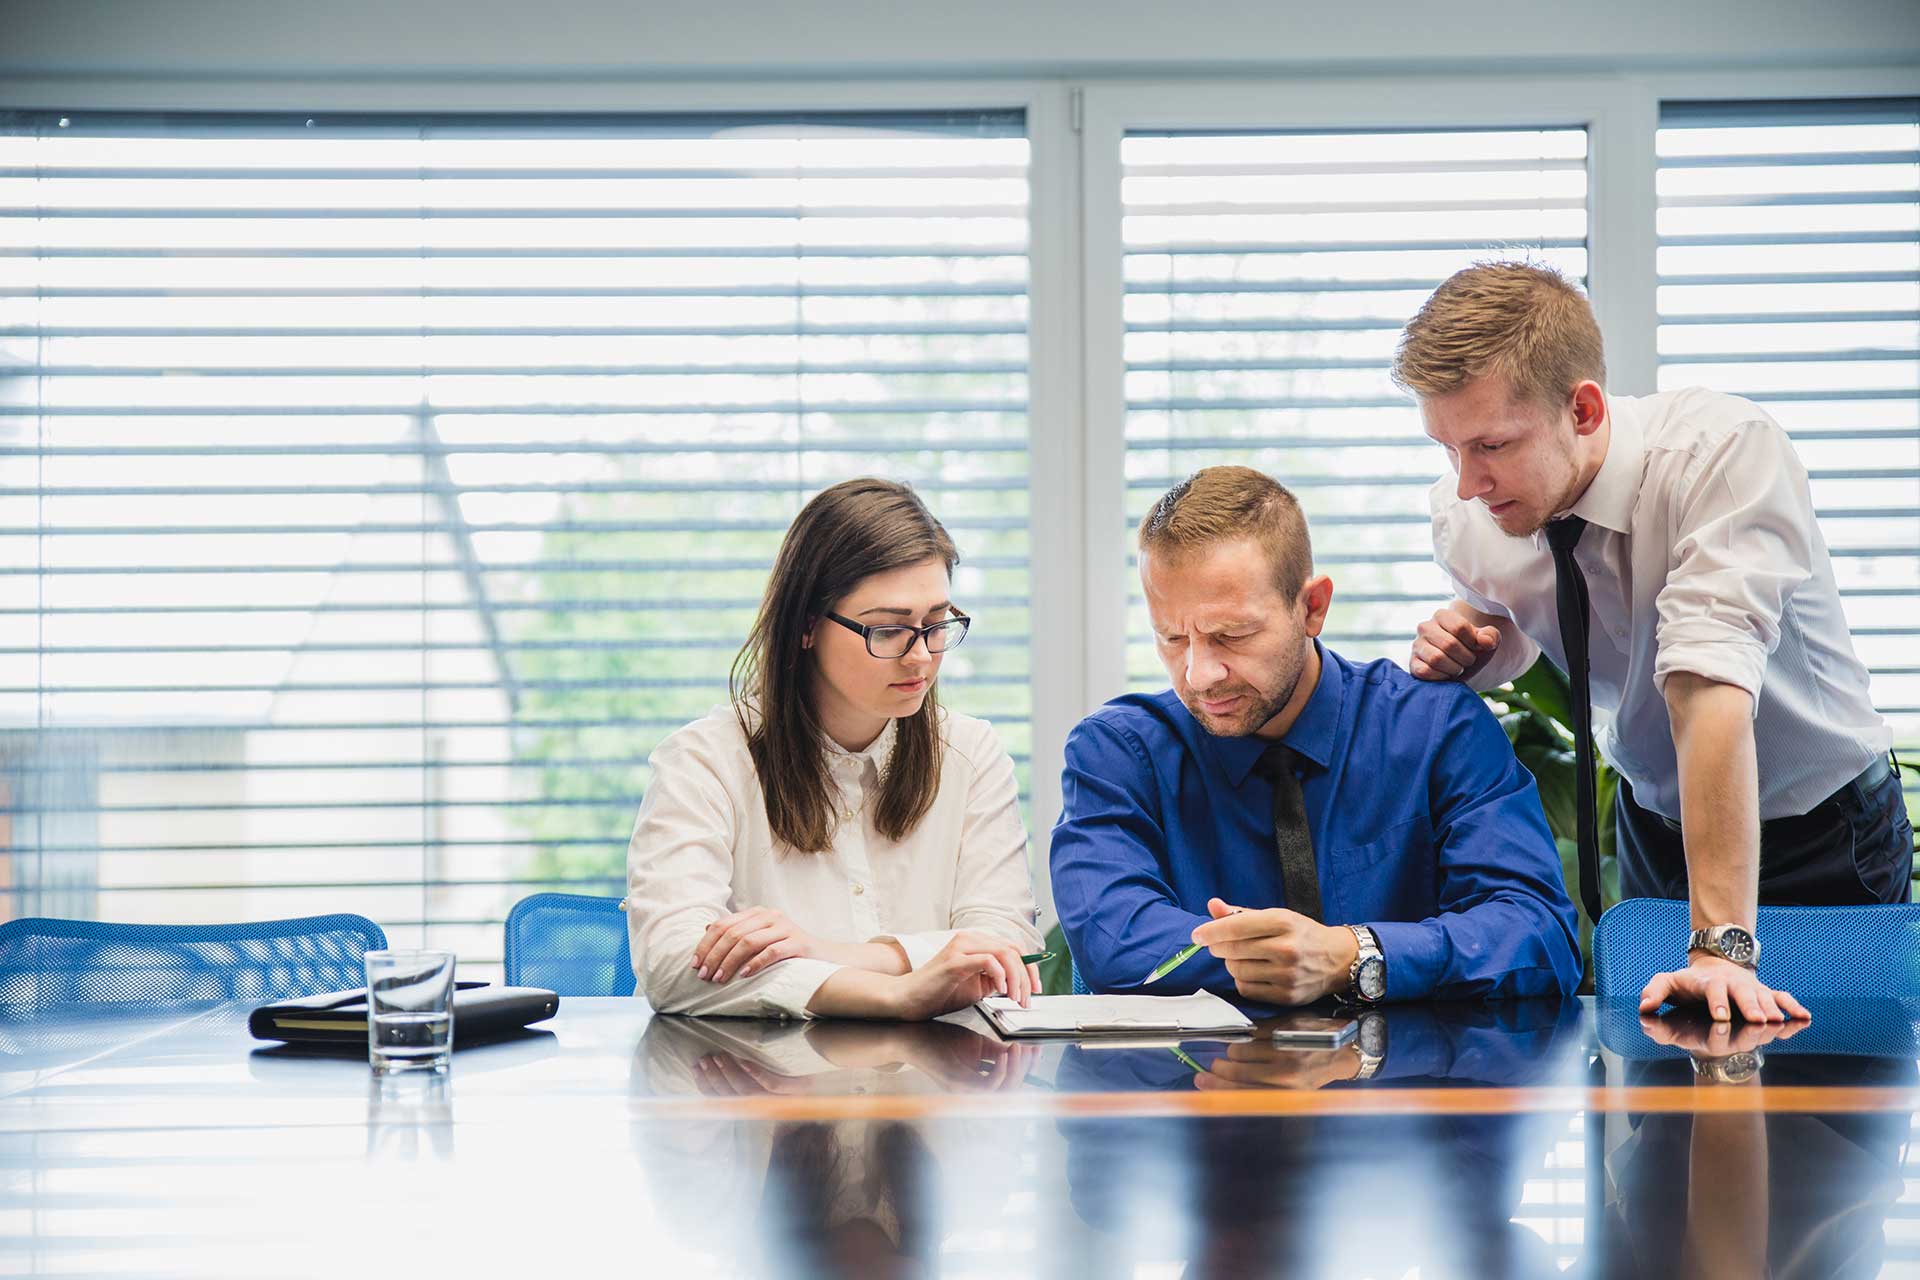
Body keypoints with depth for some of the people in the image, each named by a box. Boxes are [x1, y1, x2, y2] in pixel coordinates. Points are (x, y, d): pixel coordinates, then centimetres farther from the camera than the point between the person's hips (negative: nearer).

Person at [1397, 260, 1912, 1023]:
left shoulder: (1724, 450, -30)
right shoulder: (1465, 516, -12)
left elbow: (1710, 689, -40)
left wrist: (1722, 945, -46)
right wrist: (1465, 653, -14)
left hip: (1822, 837, -4)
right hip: (1655, 828, 5)